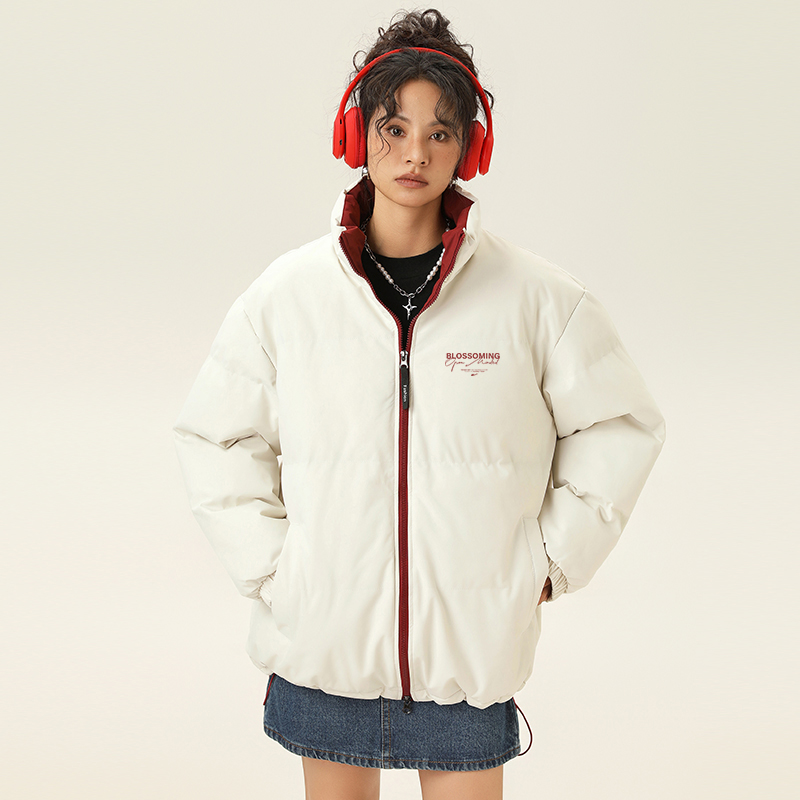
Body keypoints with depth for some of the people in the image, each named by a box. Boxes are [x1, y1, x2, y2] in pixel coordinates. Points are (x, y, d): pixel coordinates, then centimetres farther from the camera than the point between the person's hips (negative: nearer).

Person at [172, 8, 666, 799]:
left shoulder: (538, 298, -5)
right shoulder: (288, 292, -3)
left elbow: (619, 425, 6)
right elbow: (214, 435, 8)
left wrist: (554, 558, 2)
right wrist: (266, 564, 1)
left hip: (473, 645, -1)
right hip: (321, 638, 1)